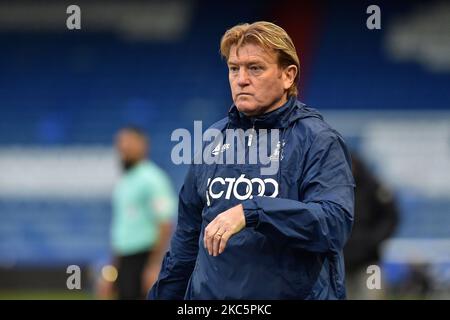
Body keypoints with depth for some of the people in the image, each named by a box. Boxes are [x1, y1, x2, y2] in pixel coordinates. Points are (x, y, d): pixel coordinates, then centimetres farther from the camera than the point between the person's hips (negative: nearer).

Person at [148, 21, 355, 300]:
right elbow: (188, 236, 16)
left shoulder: (318, 141, -8)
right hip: (209, 293, 5)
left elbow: (336, 222, -23)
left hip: (294, 292, -5)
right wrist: (163, 295, 14)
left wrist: (252, 212, -31)